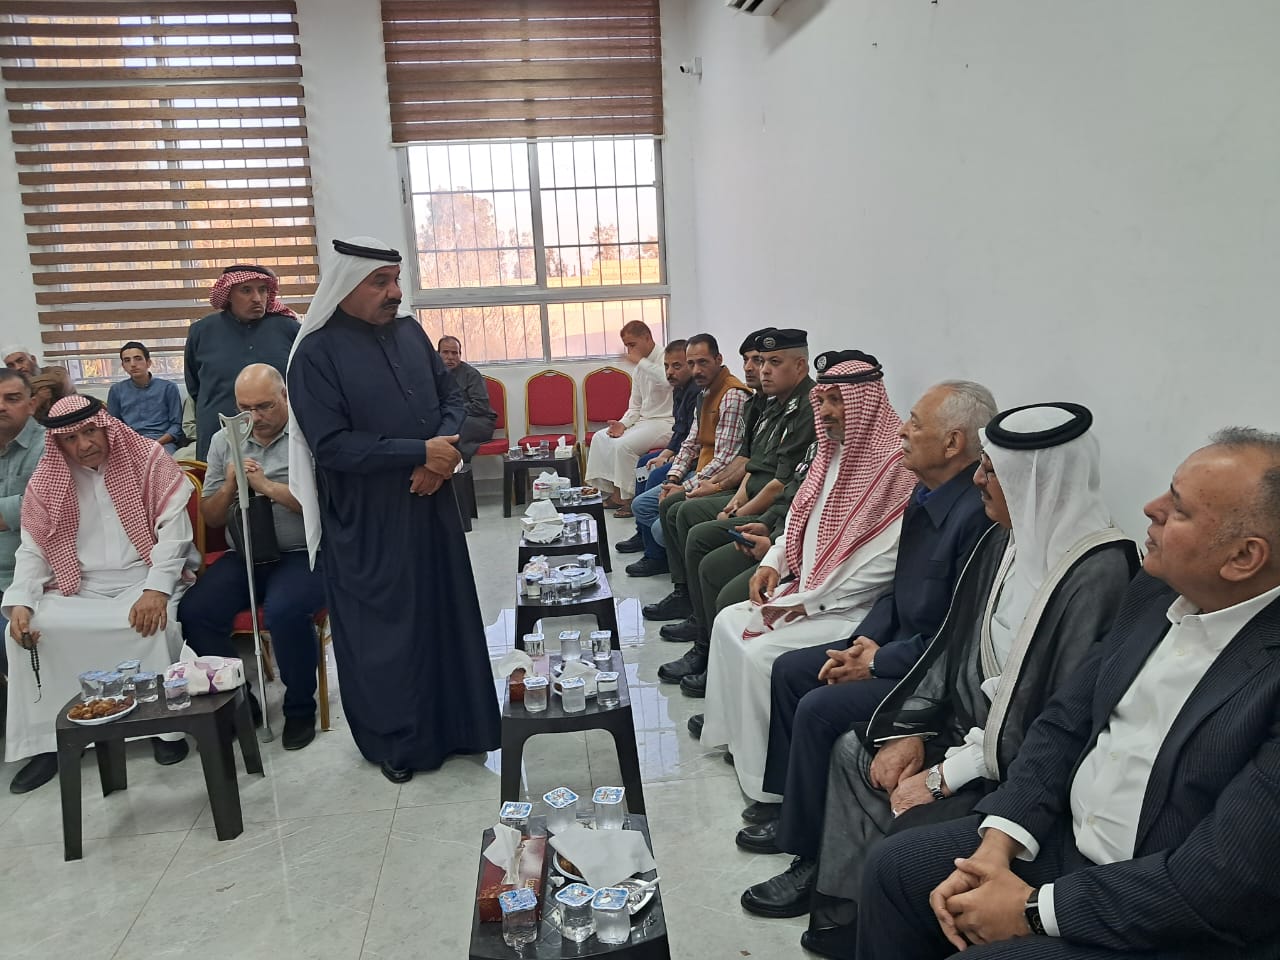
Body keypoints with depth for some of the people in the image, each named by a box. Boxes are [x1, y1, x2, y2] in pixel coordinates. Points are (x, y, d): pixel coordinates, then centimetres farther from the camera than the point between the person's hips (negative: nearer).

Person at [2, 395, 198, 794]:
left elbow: (174, 528, -9)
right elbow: (33, 549, 8)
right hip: (79, 589, 4)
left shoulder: (148, 459, -3)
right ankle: (47, 741, -7)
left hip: (143, 579, -4)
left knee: (156, 623, -33)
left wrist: (156, 589, -21)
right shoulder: (46, 482, 8)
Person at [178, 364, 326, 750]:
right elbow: (210, 518, 14)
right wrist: (230, 486, -6)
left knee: (284, 612, -32)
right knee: (194, 611, -18)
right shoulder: (224, 441, 12)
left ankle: (301, 707, -5)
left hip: (302, 554, -5)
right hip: (244, 556, 5)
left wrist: (268, 486, -17)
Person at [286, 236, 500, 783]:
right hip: (367, 523, -5)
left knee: (447, 615, 12)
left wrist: (443, 456, -9)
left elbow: (451, 396, 11)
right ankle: (395, 740, 25)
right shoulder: (317, 354, -11)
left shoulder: (410, 333, 7)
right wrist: (420, 453, -20)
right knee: (384, 627, 7)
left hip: (432, 507, 5)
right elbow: (331, 445, -18)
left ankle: (456, 725, 29)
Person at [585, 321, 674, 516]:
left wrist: (640, 361, -26)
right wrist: (623, 424, 0)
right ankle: (611, 490, 3)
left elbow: (667, 380, -36)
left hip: (665, 423, -10)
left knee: (623, 445, -26)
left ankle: (627, 498, -12)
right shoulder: (640, 368, 17)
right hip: (644, 421, 10)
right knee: (599, 437, 4)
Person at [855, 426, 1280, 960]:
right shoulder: (1154, 594, -2)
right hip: (1065, 839, 7)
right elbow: (1065, 722, 3)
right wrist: (995, 846, -8)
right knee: (895, 869, 5)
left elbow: (1222, 882, -26)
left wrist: (1034, 910, -18)